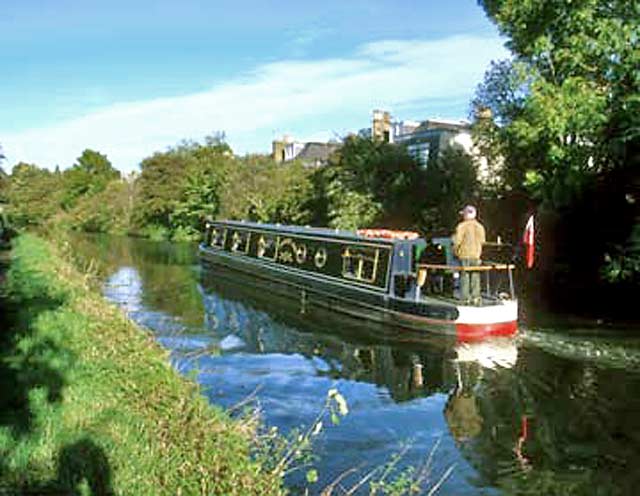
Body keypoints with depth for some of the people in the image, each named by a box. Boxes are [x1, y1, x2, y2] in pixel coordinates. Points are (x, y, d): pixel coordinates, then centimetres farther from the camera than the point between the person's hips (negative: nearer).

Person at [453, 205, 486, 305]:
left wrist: (455, 251, 2)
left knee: (464, 275, 0)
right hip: (476, 254, 4)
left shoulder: (461, 226, -10)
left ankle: (465, 298, 0)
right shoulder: (480, 226, 8)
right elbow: (482, 241, 11)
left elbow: (457, 240, -12)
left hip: (464, 254, -4)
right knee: (475, 276, 8)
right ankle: (476, 297, 8)